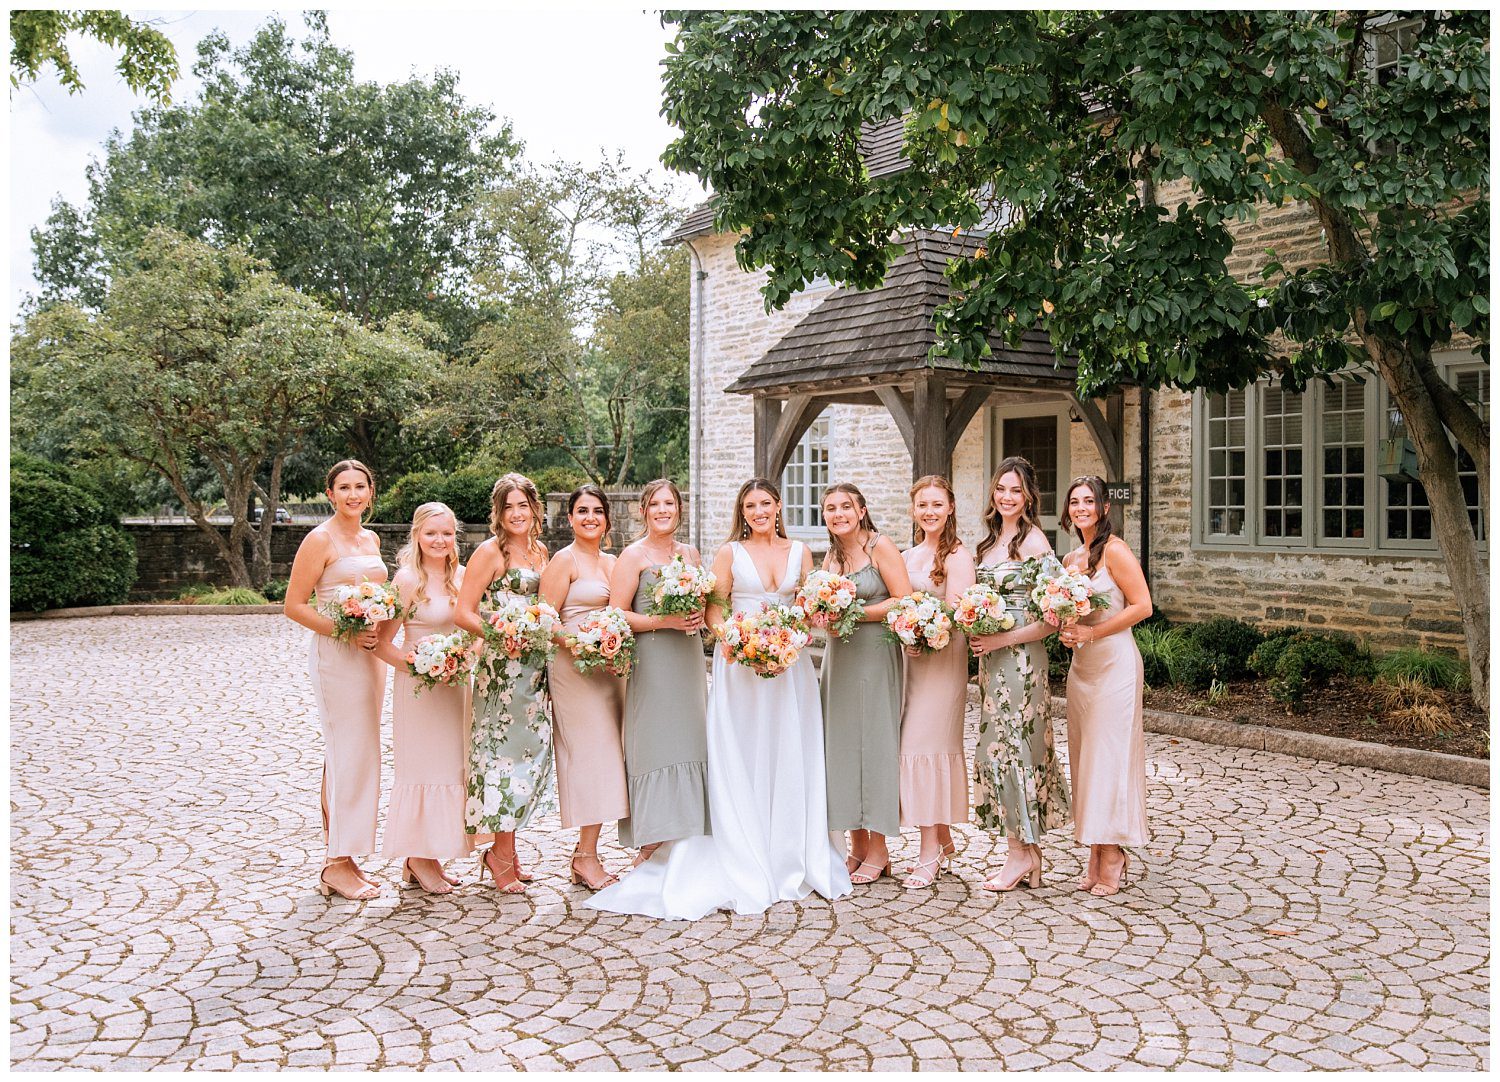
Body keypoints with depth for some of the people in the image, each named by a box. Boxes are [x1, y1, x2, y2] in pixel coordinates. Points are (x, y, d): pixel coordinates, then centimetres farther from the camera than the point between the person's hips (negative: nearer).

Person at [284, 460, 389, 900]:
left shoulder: (371, 539, 14)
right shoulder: (321, 539, -8)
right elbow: (294, 605, -10)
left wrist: (380, 632, 8)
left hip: (369, 654, 8)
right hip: (335, 654, -8)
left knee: (351, 755, 11)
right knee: (349, 753, -7)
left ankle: (339, 859, 19)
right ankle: (338, 865, 2)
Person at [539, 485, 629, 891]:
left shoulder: (612, 562, 16)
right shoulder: (564, 560, -5)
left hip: (609, 668, 7)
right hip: (574, 669, -7)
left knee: (604, 757, 7)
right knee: (592, 754, -8)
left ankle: (585, 855, 14)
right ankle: (586, 856, 0)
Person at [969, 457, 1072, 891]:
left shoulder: (1033, 540, -10)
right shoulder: (991, 539, 14)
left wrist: (1001, 639, -18)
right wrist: (978, 636, 5)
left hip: (1020, 656, -8)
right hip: (992, 657, 8)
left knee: (1008, 747, -4)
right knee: (1001, 747, 9)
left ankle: (1021, 853, 8)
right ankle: (1027, 854, 17)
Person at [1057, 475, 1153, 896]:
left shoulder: (1114, 551, -9)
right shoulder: (1070, 558, 13)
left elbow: (1142, 606, -14)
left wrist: (1092, 633, -17)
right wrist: (1066, 631, 0)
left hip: (1114, 662, -8)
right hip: (1080, 664, 8)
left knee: (1109, 754, -5)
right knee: (1085, 755, 7)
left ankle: (1113, 858, 4)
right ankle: (1096, 855, 14)